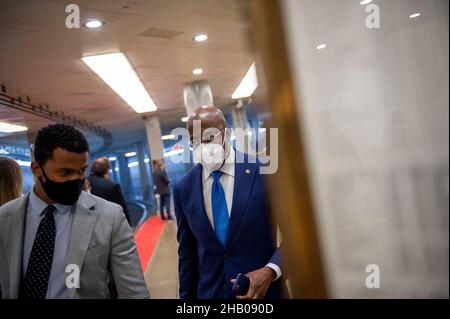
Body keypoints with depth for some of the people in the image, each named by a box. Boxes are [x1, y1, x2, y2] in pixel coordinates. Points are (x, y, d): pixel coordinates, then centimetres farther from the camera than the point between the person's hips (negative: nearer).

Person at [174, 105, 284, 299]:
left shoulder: (264, 172, -12)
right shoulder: (183, 189, -2)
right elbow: (186, 253, 5)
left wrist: (270, 271, -21)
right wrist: (187, 296, 7)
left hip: (263, 289, -2)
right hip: (210, 292, 3)